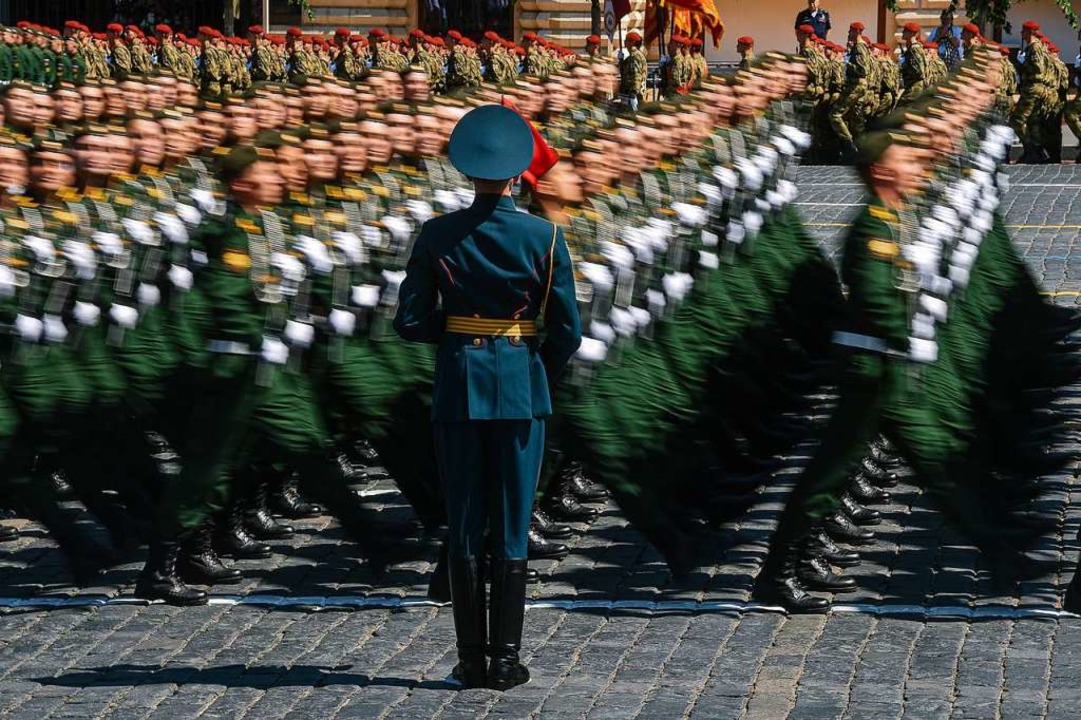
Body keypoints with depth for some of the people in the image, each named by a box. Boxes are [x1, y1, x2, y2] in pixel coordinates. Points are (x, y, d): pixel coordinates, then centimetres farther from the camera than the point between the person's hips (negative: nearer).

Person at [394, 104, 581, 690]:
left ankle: (471, 661, 8)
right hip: (521, 387, -1)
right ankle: (505, 661, 4)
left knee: (464, 530, 7)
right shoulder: (544, 237, -6)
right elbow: (566, 332, -3)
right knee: (511, 530, 5)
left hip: (457, 387, 1)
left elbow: (411, 322, -3)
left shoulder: (437, 235, -5)